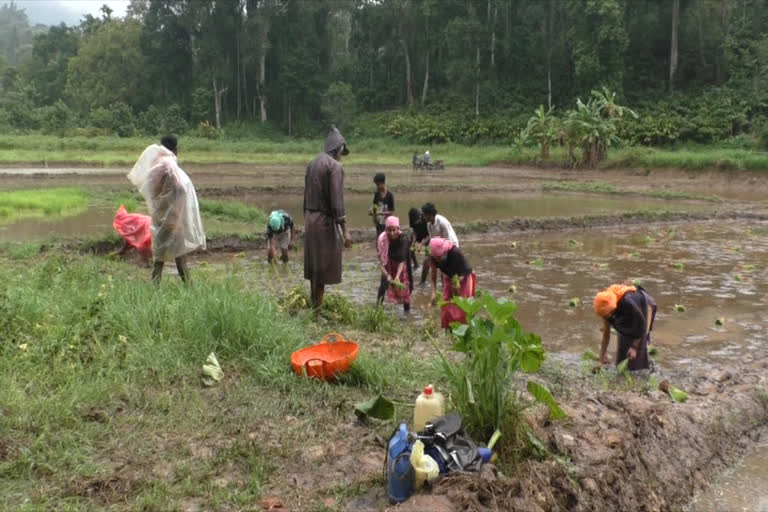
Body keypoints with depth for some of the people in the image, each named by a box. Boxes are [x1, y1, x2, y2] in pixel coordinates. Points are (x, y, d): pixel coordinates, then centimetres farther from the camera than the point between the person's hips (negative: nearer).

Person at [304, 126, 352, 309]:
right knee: (324, 266, -1)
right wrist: (345, 230, -19)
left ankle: (314, 305, 23)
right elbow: (337, 200, -20)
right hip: (326, 221, -8)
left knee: (314, 264, 15)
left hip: (311, 219, 8)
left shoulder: (313, 163, 12)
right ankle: (317, 308, 3)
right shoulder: (335, 166, -13)